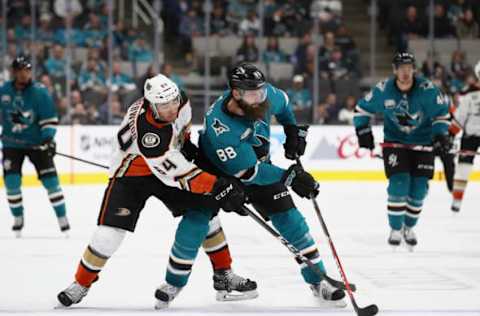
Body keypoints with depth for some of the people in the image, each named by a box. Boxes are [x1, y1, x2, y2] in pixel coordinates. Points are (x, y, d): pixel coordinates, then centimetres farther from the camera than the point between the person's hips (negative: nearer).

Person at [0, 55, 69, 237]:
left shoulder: (39, 92, -11)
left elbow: (50, 118, -10)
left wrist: (48, 139, -20)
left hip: (36, 142, -2)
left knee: (50, 179, -6)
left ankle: (62, 218, 5)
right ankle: (18, 218, 10)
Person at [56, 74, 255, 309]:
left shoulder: (180, 101, -19)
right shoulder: (144, 128, -39)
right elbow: (175, 172, -39)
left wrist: (187, 145, 7)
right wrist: (217, 186, -41)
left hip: (170, 160, 6)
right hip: (132, 172, -6)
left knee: (202, 209, -6)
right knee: (111, 231, -13)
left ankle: (222, 275, 7)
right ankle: (81, 283, 9)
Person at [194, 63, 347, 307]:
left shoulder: (265, 96, -23)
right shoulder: (219, 127, -39)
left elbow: (282, 102, 6)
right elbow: (248, 172, -36)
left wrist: (293, 130, 3)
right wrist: (289, 177, -40)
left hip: (259, 164, 4)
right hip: (217, 171, -4)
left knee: (289, 219, -4)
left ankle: (317, 280, 4)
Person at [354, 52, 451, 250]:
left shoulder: (427, 90, -18)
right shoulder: (383, 90, -15)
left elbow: (441, 112, -4)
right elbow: (362, 108, 1)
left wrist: (441, 134, -14)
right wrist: (363, 131, -5)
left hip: (422, 143, 1)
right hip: (395, 142, -1)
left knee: (419, 187, -1)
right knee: (399, 183, -15)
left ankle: (409, 227, 22)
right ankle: (395, 229, 0)